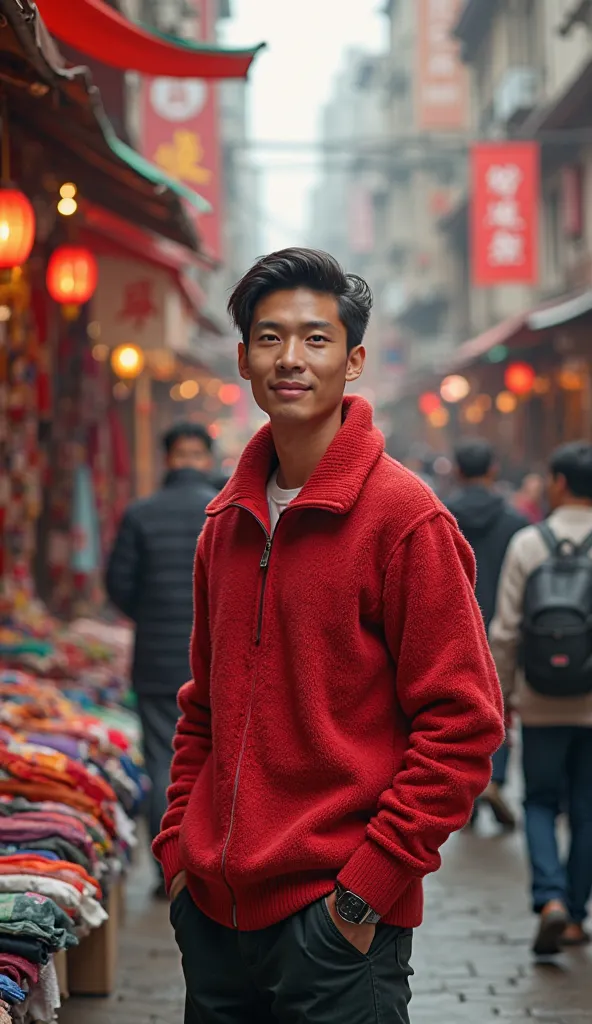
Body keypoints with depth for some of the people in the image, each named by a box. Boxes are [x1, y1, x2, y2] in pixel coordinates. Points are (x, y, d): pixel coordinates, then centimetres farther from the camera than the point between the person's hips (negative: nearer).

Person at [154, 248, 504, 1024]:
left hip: (338, 927, -6)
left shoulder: (404, 516, -10)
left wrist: (369, 884, -14)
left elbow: (462, 723, -12)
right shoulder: (227, 521, 10)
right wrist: (179, 845, 9)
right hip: (213, 913, 6)